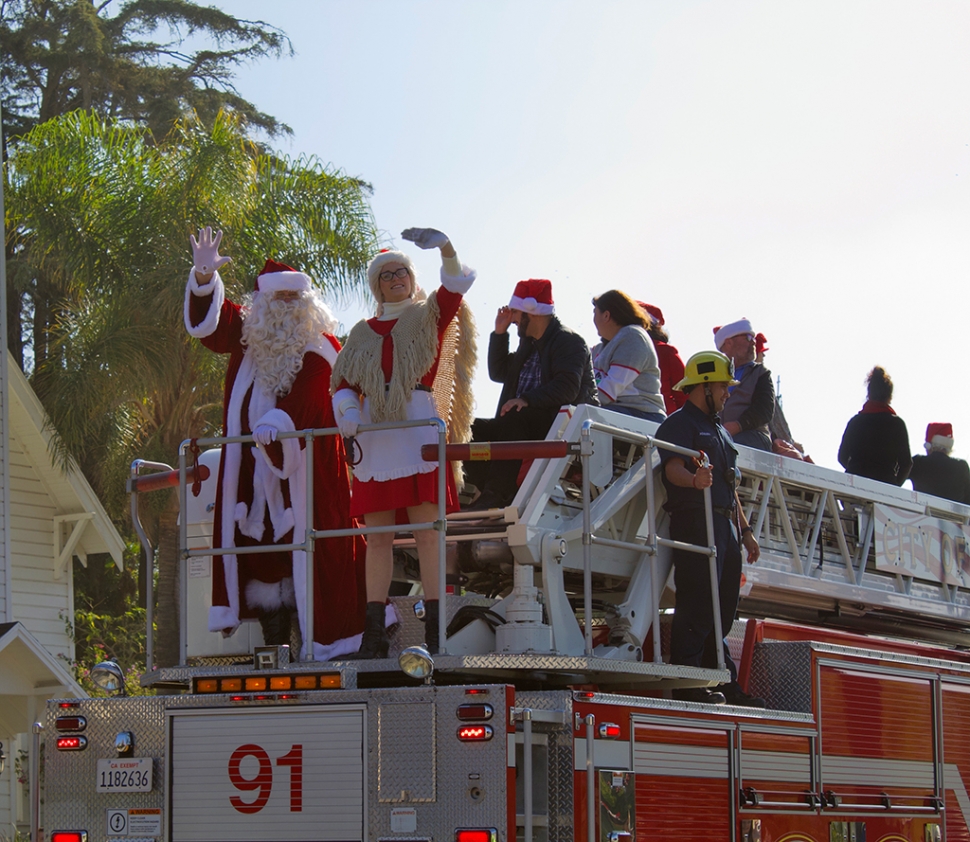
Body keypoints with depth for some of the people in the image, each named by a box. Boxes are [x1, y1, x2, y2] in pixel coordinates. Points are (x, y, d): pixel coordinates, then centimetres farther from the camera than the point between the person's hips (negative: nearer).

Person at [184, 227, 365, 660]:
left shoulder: (321, 349, -3)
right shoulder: (247, 336, 11)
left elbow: (306, 397, -17)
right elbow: (206, 322, 2)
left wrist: (276, 422, -35)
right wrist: (204, 276, -15)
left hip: (305, 466, -4)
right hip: (254, 468, 4)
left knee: (308, 544, -7)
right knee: (259, 545, 2)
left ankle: (324, 643, -3)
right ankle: (274, 640, 7)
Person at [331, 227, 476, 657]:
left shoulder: (428, 316, 13)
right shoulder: (362, 332, 21)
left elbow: (455, 287, -6)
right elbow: (344, 383, 13)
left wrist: (446, 250, -25)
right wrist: (346, 413, -9)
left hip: (419, 425, -3)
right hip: (373, 436, 3)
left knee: (426, 531, -10)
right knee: (377, 536, 1)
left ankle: (434, 629, -13)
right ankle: (374, 632, 0)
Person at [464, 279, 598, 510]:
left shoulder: (570, 341, -6)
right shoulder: (529, 343, 21)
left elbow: (567, 389, -20)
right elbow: (498, 373, 26)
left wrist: (527, 399, -30)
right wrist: (499, 333, 16)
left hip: (562, 423, -9)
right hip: (524, 422, 9)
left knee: (513, 421, -36)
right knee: (474, 430, -9)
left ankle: (496, 495, -42)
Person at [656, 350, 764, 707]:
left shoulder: (718, 431, 25)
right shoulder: (679, 424, -3)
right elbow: (672, 467, -21)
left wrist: (745, 530, 23)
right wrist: (694, 480, -42)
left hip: (725, 526, 9)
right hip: (695, 521, -9)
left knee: (723, 608, 9)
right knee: (697, 603, -12)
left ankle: (724, 682, 13)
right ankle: (687, 683, -13)